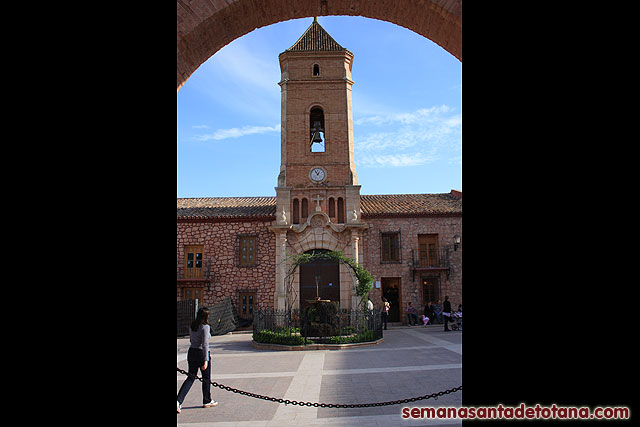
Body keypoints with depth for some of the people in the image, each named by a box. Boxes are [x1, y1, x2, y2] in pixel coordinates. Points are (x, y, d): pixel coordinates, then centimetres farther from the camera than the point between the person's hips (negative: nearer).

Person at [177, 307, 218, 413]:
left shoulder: (192, 326, 5)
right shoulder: (205, 327, -18)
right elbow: (205, 344, -22)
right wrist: (206, 360, -22)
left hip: (192, 352, 7)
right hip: (202, 354, -7)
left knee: (191, 377, 12)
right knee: (206, 378, 11)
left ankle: (179, 401, -3)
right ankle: (207, 401, 25)